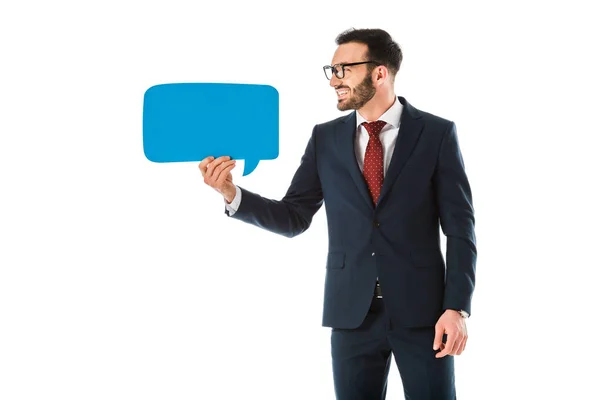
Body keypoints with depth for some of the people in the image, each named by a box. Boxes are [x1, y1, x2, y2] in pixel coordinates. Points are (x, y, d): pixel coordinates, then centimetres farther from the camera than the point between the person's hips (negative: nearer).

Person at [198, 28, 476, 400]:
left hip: (421, 308, -2)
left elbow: (460, 227, -4)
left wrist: (458, 307, -12)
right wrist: (232, 193, -9)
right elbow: (294, 218, 7)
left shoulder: (437, 133, -3)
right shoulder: (325, 138, 7)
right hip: (351, 309, 3)